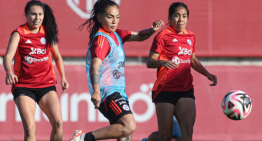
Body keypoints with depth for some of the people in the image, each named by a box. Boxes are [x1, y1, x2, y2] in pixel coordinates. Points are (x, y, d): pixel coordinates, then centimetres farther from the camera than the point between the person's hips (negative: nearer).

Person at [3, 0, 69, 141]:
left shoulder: (48, 32, 7)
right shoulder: (19, 33, -4)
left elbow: (57, 56, 23)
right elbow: (8, 56, -19)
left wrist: (63, 77, 15)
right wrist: (9, 72, -38)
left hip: (46, 84, 3)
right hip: (23, 86, -3)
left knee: (58, 123, -11)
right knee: (29, 128, -16)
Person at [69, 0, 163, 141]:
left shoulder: (116, 34, 13)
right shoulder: (101, 39, -14)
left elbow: (139, 36, 21)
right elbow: (94, 67, -26)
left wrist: (152, 30, -2)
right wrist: (96, 91, -41)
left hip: (117, 92, 10)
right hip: (108, 92, -10)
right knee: (129, 127, -26)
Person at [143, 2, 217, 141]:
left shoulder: (190, 37, 14)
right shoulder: (163, 36, -5)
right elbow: (149, 62, -10)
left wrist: (207, 74, 17)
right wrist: (163, 62, -31)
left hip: (186, 90, 5)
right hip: (165, 90, -5)